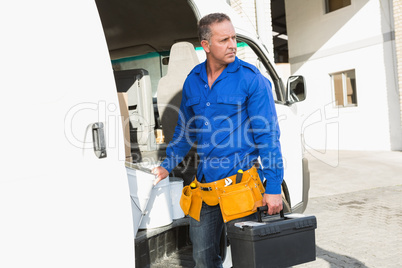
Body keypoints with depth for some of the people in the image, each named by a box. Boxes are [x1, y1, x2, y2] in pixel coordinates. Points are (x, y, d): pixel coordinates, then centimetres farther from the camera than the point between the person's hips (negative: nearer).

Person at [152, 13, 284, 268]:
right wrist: (167, 165, 15)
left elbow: (268, 135, -11)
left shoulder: (251, 78, -10)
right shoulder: (193, 81, 6)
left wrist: (273, 188, -13)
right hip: (205, 181, 5)